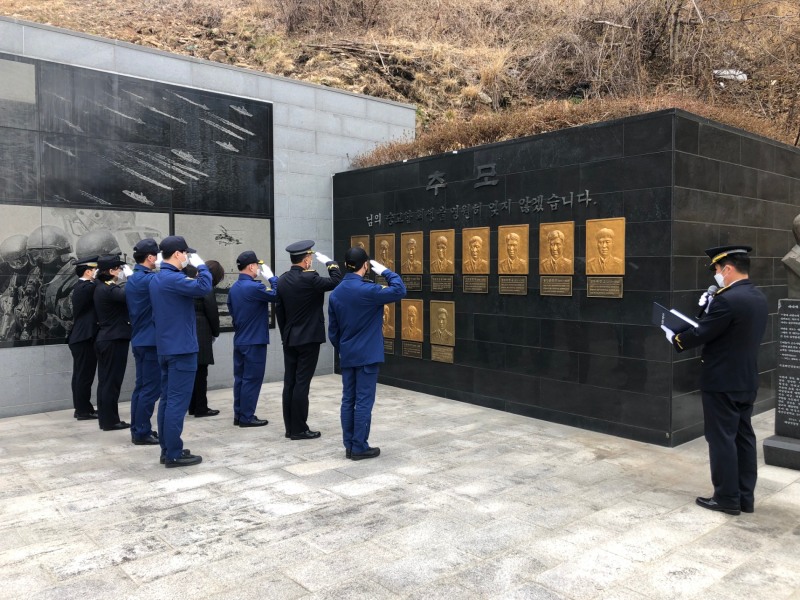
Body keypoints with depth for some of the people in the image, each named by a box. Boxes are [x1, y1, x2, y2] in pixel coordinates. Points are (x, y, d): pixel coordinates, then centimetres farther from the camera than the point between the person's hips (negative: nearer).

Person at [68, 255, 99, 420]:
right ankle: (84, 410, 3)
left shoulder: (80, 287, 15)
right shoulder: (87, 287, -16)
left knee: (80, 375, 14)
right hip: (85, 338, -10)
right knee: (85, 375, -3)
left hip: (79, 337, 10)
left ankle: (80, 408, 22)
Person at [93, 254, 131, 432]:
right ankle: (110, 421, 4)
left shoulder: (101, 287, 13)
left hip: (105, 339, 10)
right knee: (112, 382, -2)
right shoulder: (109, 290, -17)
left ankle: (105, 419, 20)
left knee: (105, 381, 13)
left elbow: (123, 297, 12)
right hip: (114, 340, -10)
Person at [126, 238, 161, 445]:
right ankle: (142, 433, 2)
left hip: (139, 340, 9)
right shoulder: (150, 279, -17)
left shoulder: (131, 280, 13)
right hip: (151, 341, -9)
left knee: (141, 386, 14)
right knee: (150, 388, -3)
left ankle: (137, 429, 20)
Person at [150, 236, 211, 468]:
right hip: (181, 348, -10)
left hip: (166, 347, 10)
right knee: (177, 401, -6)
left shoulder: (157, 279, 15)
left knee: (167, 399, 12)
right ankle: (174, 454, -1)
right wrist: (201, 266, -14)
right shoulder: (173, 279, -17)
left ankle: (167, 450, 19)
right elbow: (203, 287, -31)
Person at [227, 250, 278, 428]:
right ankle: (247, 417, 4)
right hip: (254, 341, -8)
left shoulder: (234, 288, 7)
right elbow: (276, 295, -13)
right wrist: (271, 277, -3)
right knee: (252, 379, -1)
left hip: (239, 340, 8)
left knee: (240, 377, 12)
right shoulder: (254, 287, -19)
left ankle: (239, 415, 19)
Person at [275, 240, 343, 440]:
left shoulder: (282, 280, 6)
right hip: (308, 339, -7)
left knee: (290, 383, 9)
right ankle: (299, 429, 3)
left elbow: (279, 310, 11)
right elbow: (337, 282, -11)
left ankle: (290, 427, 16)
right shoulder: (309, 279, -18)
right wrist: (330, 263, 4)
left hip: (289, 339, 7)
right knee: (301, 384, -3)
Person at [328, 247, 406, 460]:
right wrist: (385, 271, -1)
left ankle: (349, 445, 17)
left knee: (348, 400, 10)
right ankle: (359, 448, 5)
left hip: (347, 356, 6)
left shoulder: (335, 293, 4)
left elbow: (332, 330, 9)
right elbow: (400, 290, -12)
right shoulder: (367, 290, -16)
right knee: (364, 401, 0)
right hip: (367, 356, -6)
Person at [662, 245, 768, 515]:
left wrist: (675, 338, 0)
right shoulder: (758, 298, 8)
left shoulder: (727, 299, -22)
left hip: (722, 382, -9)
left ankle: (727, 498, 10)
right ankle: (745, 496, 22)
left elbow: (701, 334, -17)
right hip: (746, 381, 9)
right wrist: (710, 308, 7)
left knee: (722, 439, 1)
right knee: (744, 437, 14)